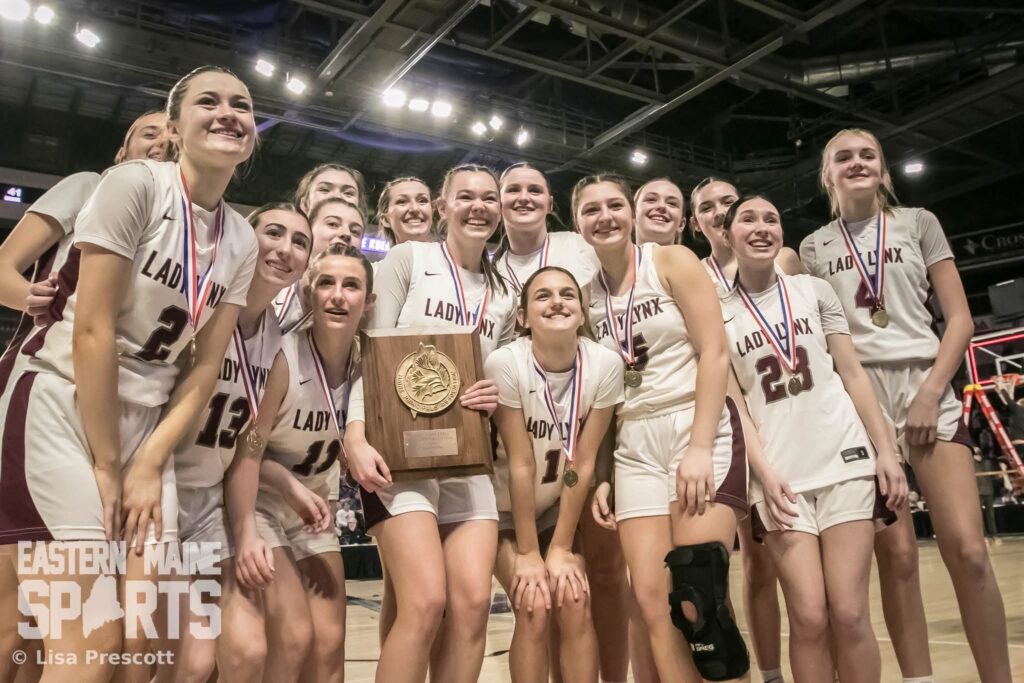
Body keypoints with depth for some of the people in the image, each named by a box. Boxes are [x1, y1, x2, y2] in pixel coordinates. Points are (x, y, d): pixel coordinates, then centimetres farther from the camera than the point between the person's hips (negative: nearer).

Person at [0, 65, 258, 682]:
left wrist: (148, 464, -3)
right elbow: (92, 329, -15)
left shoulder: (242, 242, 7)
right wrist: (106, 464, -12)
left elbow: (206, 365, 5)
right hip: (64, 411, -6)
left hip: (145, 424, 6)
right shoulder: (134, 183, -11)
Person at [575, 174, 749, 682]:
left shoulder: (672, 262, 1)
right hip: (633, 447, 4)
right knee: (653, 600, -2)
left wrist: (700, 446, -16)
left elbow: (715, 353, -8)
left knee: (698, 600, -11)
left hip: (699, 430, -4)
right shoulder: (586, 294, 13)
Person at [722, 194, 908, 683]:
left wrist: (886, 451, 1)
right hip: (779, 474, -1)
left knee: (849, 614, -3)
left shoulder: (815, 290, 10)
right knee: (809, 617, -6)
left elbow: (852, 375, 9)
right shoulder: (717, 314, 7)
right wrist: (762, 470, -8)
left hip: (845, 460, 1)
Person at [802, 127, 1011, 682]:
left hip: (925, 387, 0)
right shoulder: (814, 248, 12)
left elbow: (960, 319, 5)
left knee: (967, 549, -9)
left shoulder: (918, 223, 10)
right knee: (896, 553, -2)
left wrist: (930, 392, -7)